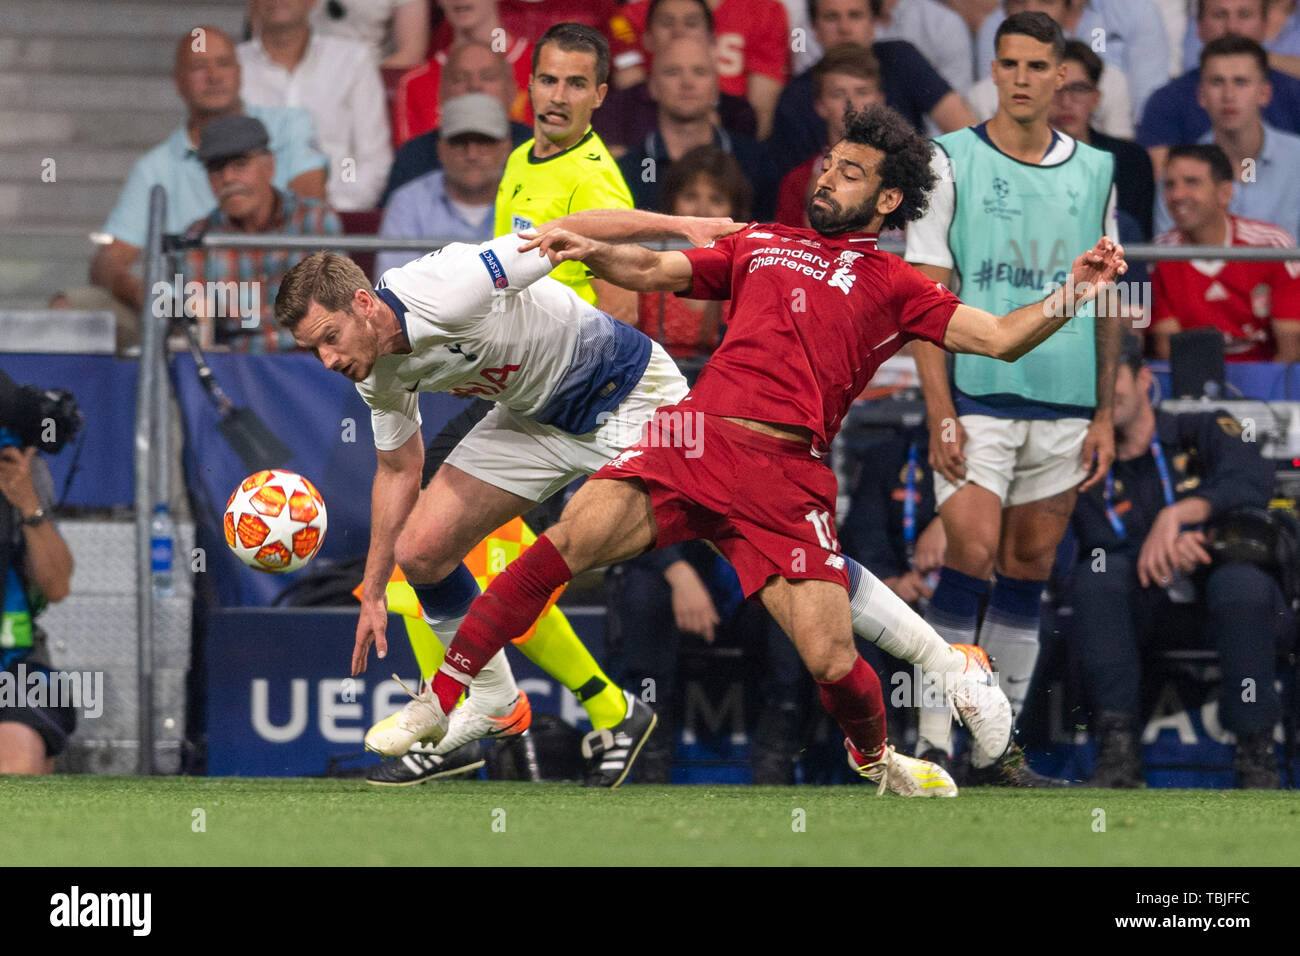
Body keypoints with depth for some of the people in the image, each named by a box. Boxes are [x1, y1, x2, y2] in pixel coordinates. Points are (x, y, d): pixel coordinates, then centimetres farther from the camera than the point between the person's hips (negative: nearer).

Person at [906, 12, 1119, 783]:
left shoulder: (1095, 172, 10)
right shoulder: (952, 163, 0)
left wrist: (1105, 415, 9)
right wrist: (941, 415, -11)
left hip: (1064, 405, 4)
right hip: (977, 400, -4)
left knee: (1030, 571, 5)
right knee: (971, 556, -13)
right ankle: (935, 741, -10)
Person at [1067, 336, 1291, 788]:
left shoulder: (1204, 432, 8)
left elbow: (1253, 481, -13)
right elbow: (1100, 548, -2)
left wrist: (1176, 514, -27)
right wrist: (1168, 551, -22)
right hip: (1147, 621, 2)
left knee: (1240, 581, -36)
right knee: (1096, 573, -27)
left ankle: (1257, 758, -30)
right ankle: (1118, 751, -35)